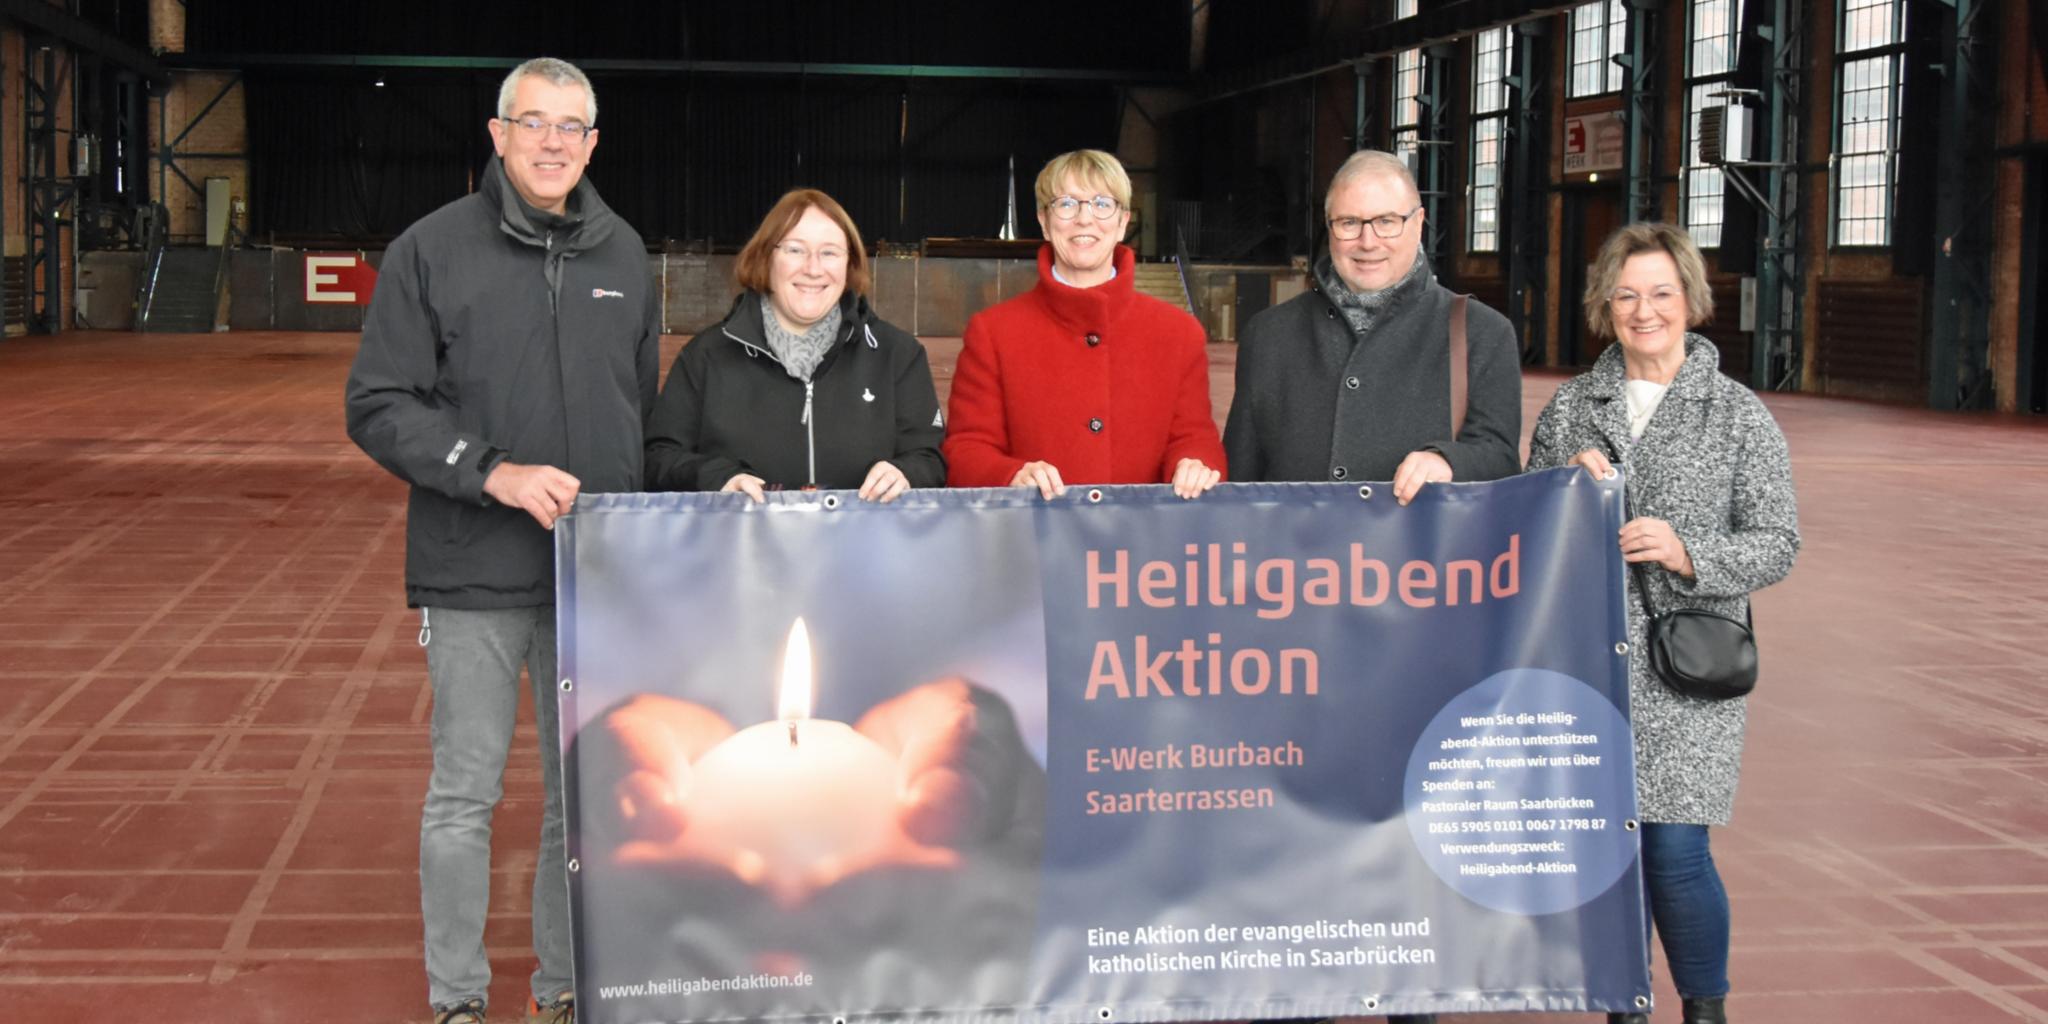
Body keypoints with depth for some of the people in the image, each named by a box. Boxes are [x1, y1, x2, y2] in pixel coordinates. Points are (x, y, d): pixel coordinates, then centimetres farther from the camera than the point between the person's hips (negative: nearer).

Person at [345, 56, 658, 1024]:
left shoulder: (622, 254, 10)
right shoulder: (431, 249, -4)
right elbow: (379, 407, -6)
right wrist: (493, 473, -17)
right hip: (475, 578, -3)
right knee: (464, 795, 3)